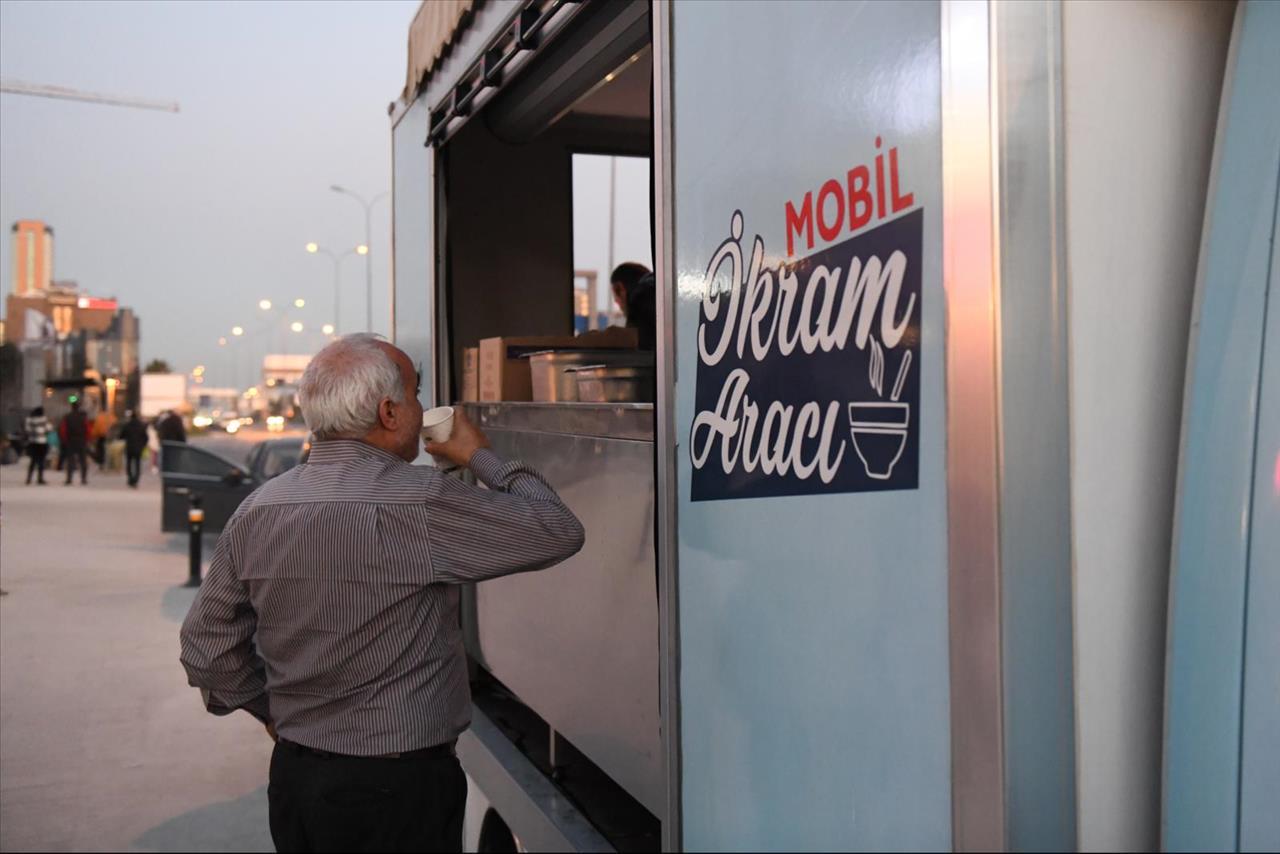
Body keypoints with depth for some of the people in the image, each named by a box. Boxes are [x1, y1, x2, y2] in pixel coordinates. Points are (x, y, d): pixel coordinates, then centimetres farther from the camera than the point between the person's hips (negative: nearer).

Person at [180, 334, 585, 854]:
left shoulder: (256, 510, -1)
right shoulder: (422, 504, -20)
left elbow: (206, 645, 6)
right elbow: (560, 532, -12)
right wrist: (478, 456, 0)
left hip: (292, 777, 6)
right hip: (399, 790, -6)